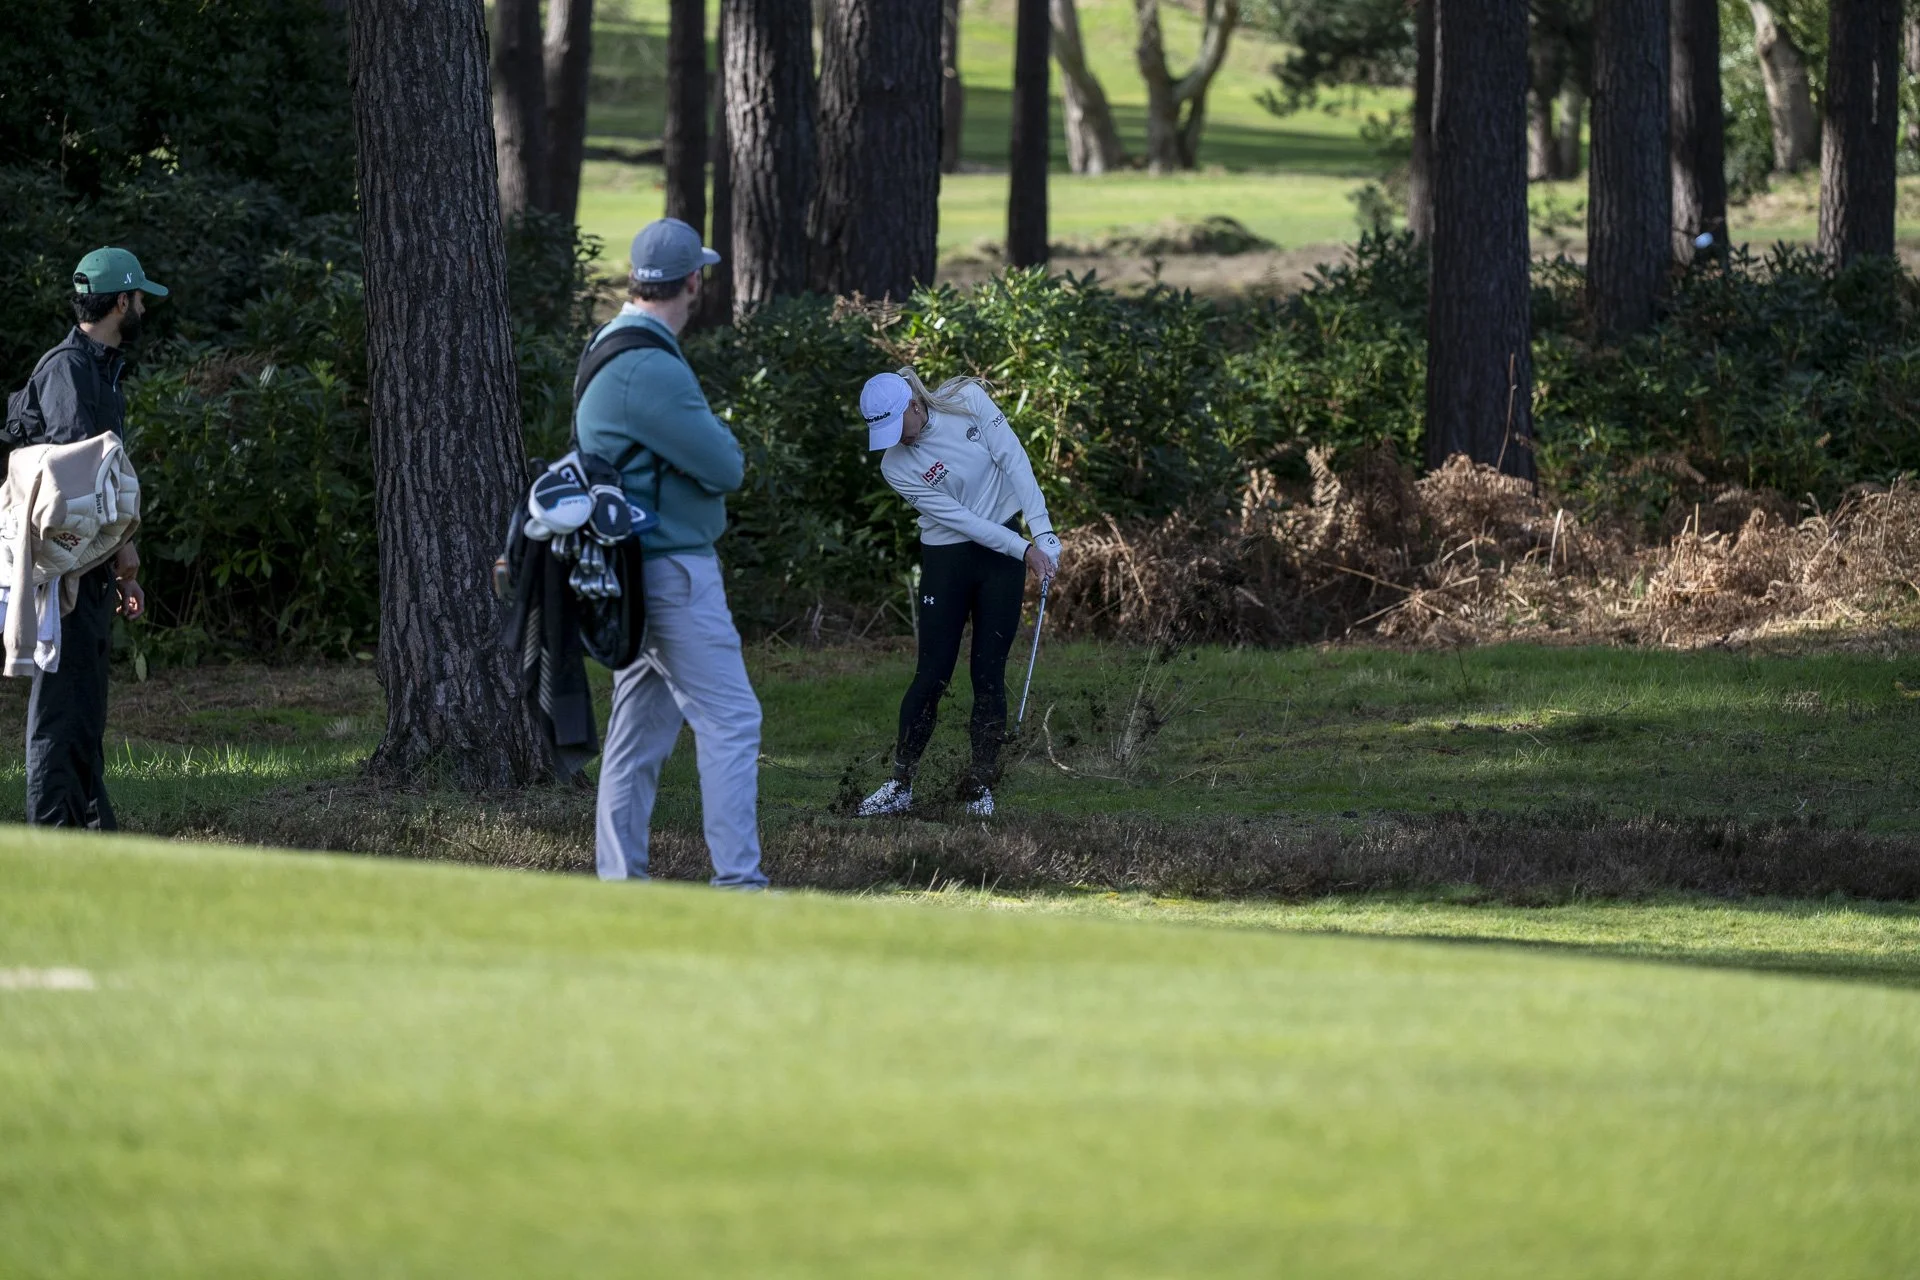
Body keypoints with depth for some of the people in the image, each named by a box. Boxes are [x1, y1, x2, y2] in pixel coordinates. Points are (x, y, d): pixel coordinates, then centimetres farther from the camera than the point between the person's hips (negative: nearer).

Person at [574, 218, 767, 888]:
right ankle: (737, 880, -13)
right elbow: (724, 467, -17)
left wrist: (715, 448, 5)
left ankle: (619, 878, 14)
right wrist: (725, 446, 3)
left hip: (637, 573, 10)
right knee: (730, 720, -10)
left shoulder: (612, 350, 14)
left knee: (642, 725, 12)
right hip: (673, 569, -10)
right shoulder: (650, 369, -20)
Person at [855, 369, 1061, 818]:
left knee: (989, 672, -1)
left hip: (1003, 550, 1)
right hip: (947, 558, -1)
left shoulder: (969, 402, -11)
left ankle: (980, 786, 5)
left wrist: (1042, 532, -17)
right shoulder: (896, 466, -13)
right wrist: (1023, 550, -19)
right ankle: (900, 785, 4)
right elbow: (958, 517, -15)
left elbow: (1014, 460, -11)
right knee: (932, 674, -4)